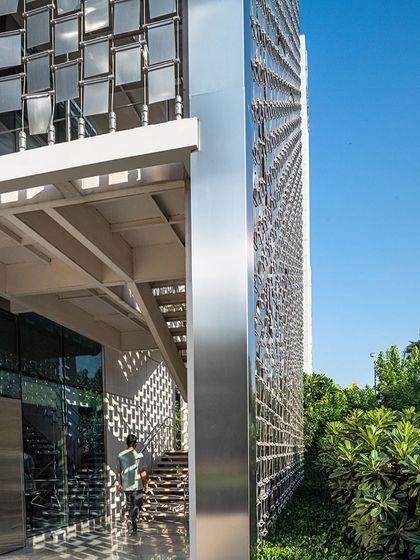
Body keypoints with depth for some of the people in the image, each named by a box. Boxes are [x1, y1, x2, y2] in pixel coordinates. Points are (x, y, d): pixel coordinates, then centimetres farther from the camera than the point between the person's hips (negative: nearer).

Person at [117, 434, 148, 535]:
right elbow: (143, 472, -12)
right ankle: (134, 527, -13)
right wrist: (146, 484, -1)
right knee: (137, 504, 6)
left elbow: (118, 472, 6)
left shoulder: (120, 455, -1)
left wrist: (120, 484, 17)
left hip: (126, 485, 4)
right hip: (137, 485, -4)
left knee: (130, 506, 17)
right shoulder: (138, 455, -14)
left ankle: (134, 526, 27)